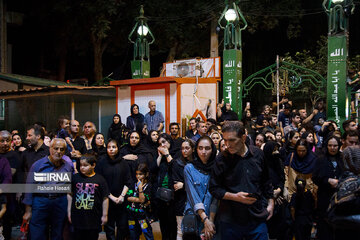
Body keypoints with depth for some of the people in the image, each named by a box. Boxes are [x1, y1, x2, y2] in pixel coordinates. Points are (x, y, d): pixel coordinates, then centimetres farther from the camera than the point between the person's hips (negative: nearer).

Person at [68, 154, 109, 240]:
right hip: (77, 217, 2)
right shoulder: (75, 178, 2)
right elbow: (70, 195, 11)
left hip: (94, 219, -2)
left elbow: (105, 199, -1)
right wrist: (69, 211, 10)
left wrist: (104, 215, 0)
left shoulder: (100, 180, -4)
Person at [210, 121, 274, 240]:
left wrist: (270, 204, 11)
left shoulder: (258, 155, 0)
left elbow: (267, 182, 13)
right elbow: (214, 189, -3)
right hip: (230, 220, -1)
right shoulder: (221, 159, -7)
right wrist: (235, 197, -14)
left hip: (257, 218, 1)